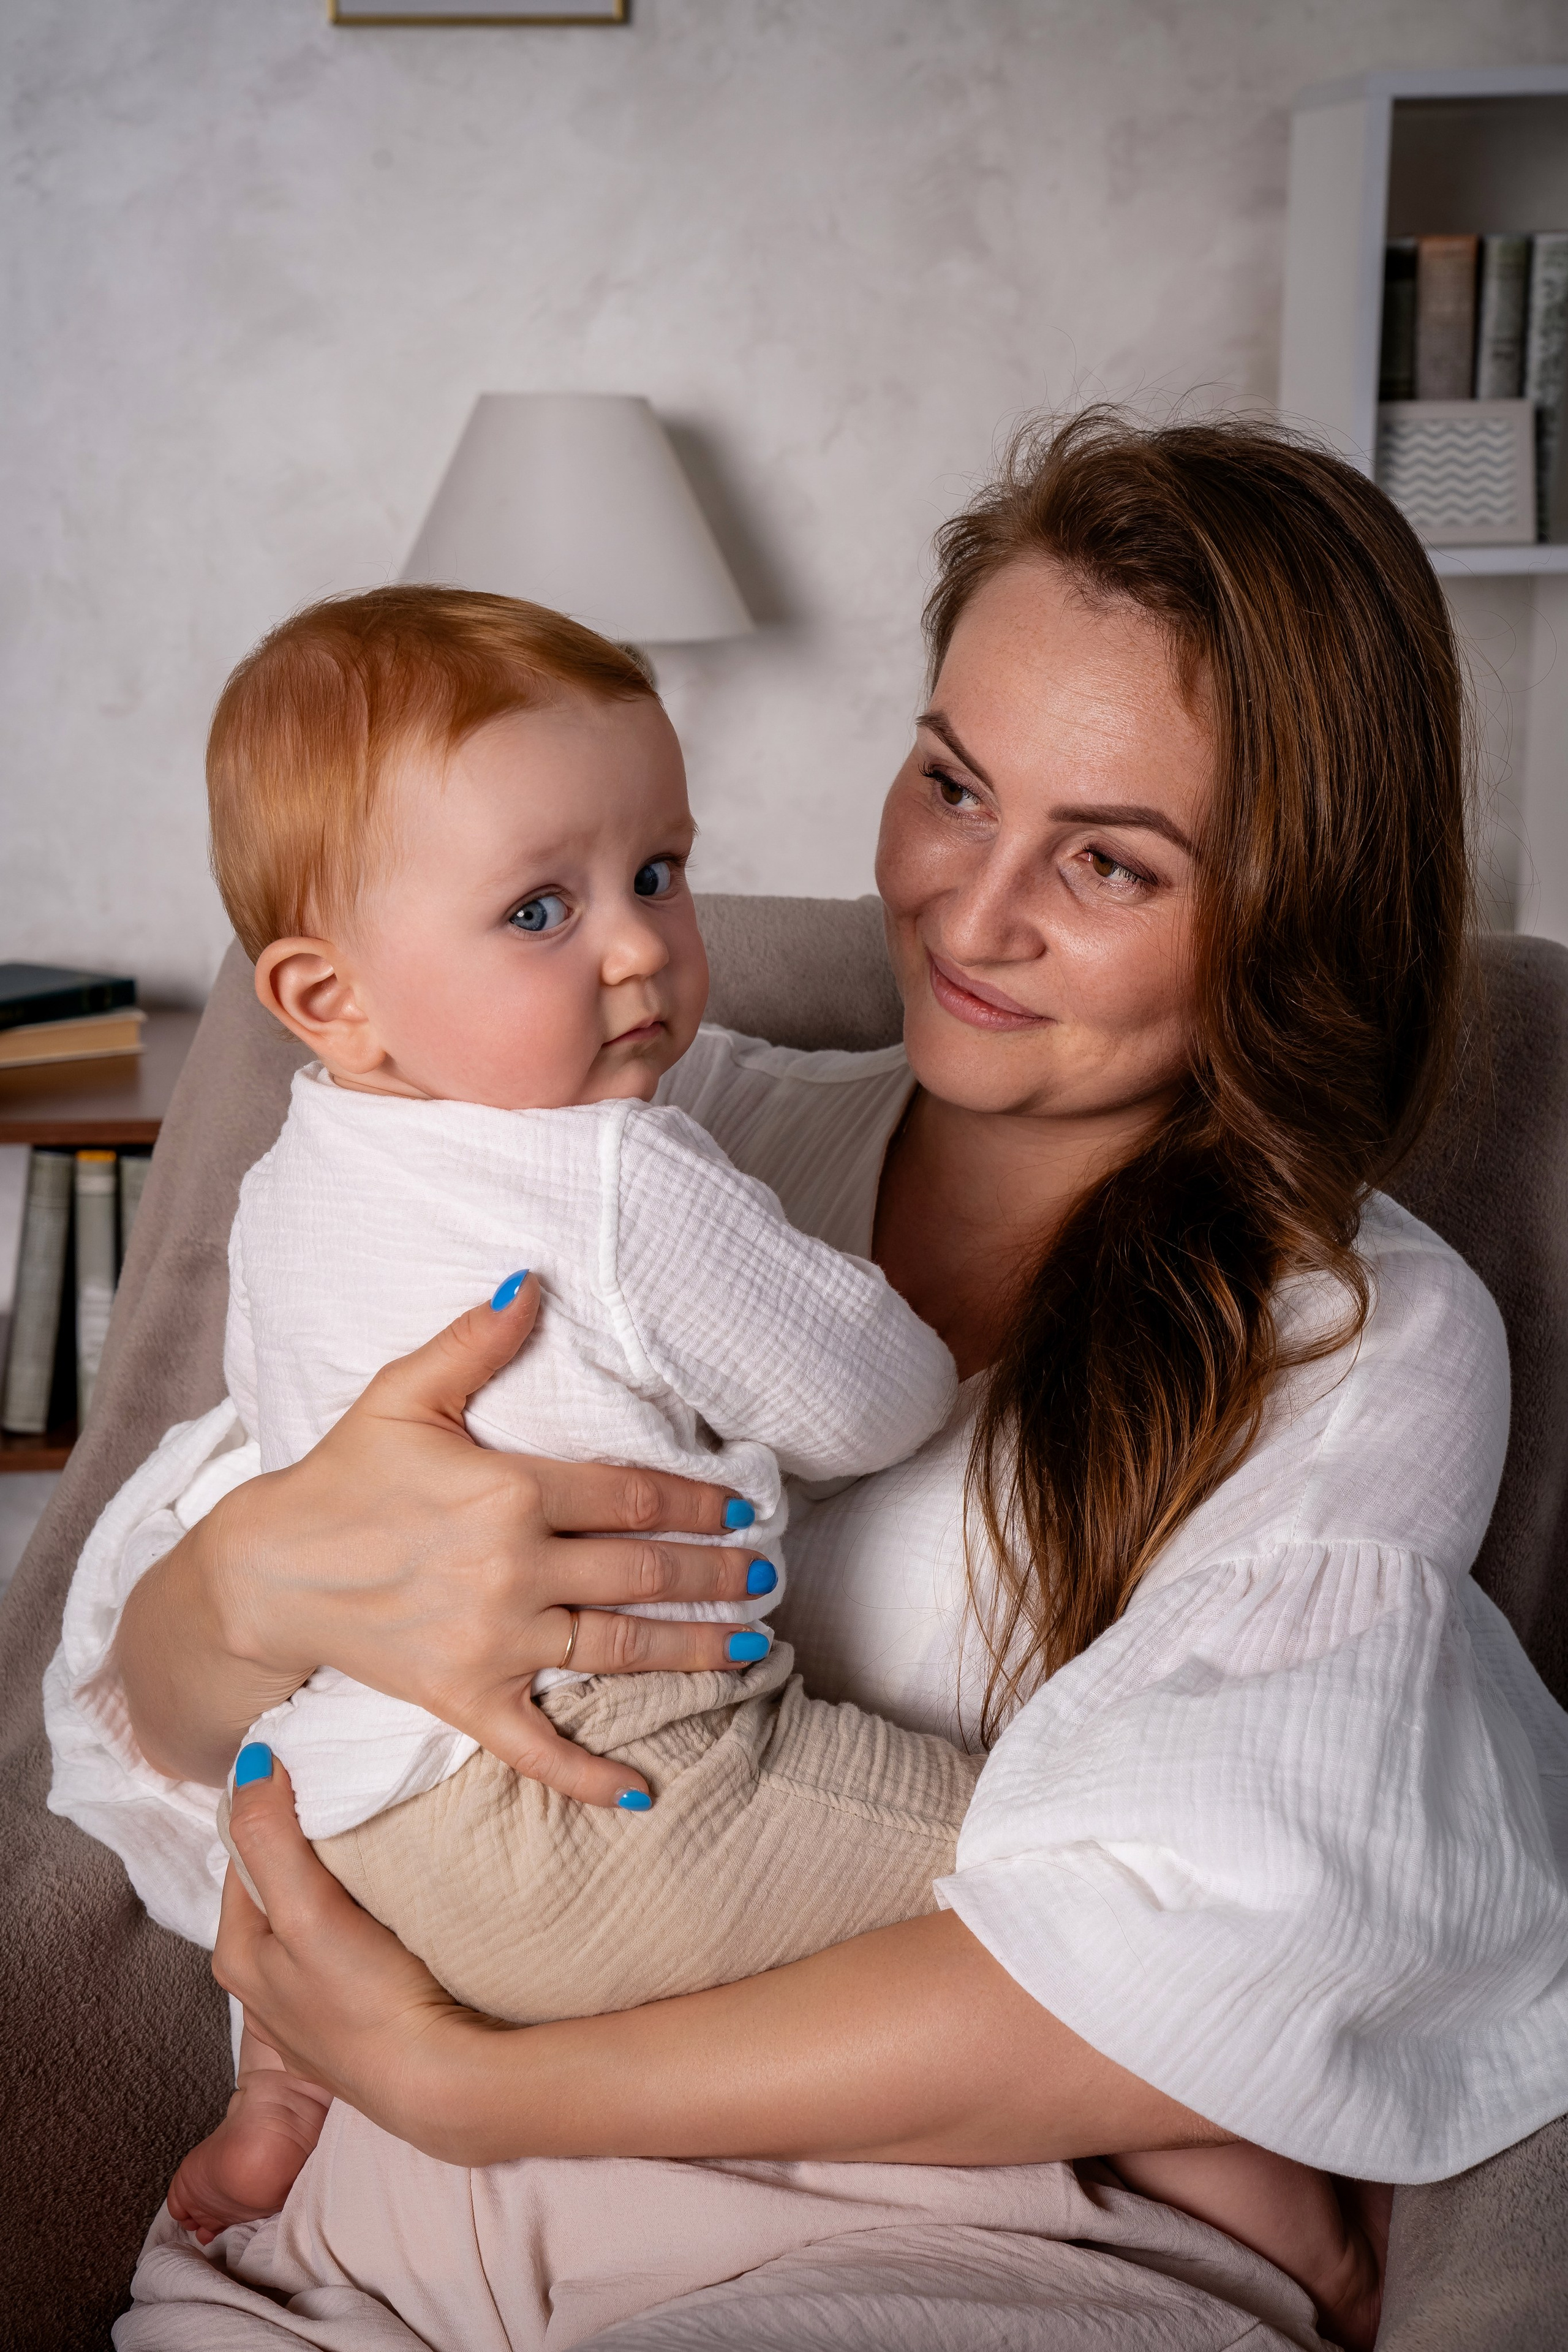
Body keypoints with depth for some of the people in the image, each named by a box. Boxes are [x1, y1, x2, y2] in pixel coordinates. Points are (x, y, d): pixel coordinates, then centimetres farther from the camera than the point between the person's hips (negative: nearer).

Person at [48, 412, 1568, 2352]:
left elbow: (1205, 1970, -16)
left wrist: (462, 2083, -17)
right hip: (423, 2191, 3)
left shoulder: (1380, 1348, -1)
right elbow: (163, 1709, 3)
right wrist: (263, 1580, -22)